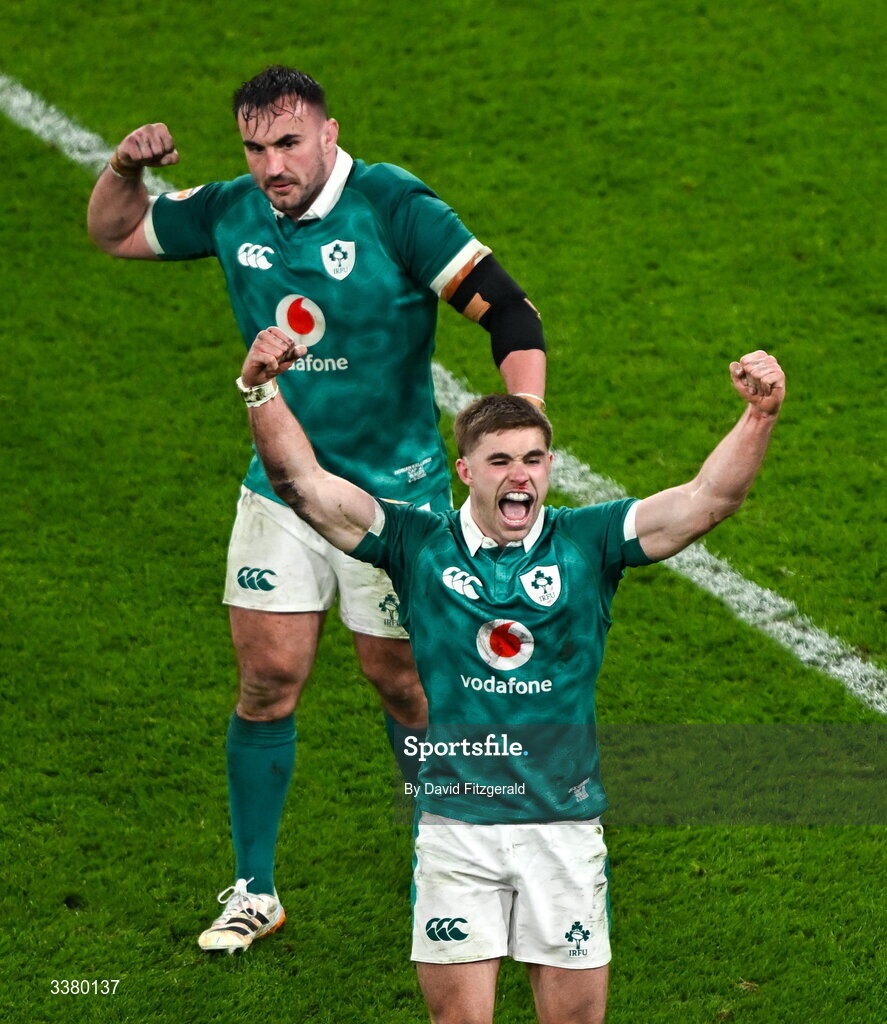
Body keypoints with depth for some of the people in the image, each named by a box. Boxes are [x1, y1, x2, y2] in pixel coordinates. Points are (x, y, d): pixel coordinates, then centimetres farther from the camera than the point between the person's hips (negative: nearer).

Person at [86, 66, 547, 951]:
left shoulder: (394, 208, -16)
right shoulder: (232, 212, -1)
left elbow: (509, 314, -16)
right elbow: (114, 234, 15)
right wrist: (125, 169, -7)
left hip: (394, 494, -4)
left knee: (401, 683, 3)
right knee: (268, 680, 2)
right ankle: (254, 892, 14)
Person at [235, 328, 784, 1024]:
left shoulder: (586, 543, 2)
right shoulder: (420, 546, 2)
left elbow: (708, 499, -7)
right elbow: (306, 485, -4)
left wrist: (760, 416, -22)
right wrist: (263, 392, -18)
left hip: (565, 822, 1)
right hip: (455, 821, -1)